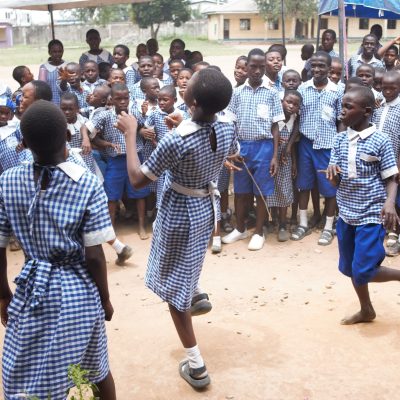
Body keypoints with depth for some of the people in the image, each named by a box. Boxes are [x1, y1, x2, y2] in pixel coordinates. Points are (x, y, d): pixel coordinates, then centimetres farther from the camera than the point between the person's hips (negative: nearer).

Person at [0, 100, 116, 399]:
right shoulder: (88, 185, -15)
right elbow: (94, 256, -13)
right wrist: (105, 299, 2)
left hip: (31, 291, 1)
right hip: (80, 292, -1)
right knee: (97, 368, 21)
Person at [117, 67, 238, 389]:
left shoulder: (176, 140, -32)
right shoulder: (227, 128, -12)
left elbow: (137, 179, -21)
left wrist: (130, 133, -13)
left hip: (180, 214, -6)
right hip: (208, 208, 7)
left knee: (173, 286, 7)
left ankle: (196, 366, 12)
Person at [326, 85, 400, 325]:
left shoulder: (381, 141, -11)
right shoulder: (340, 139, 2)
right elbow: (336, 182, 4)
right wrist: (333, 173, -19)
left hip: (371, 215, -6)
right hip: (347, 214, 6)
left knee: (363, 272, -11)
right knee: (351, 269, 16)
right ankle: (367, 311, 36)